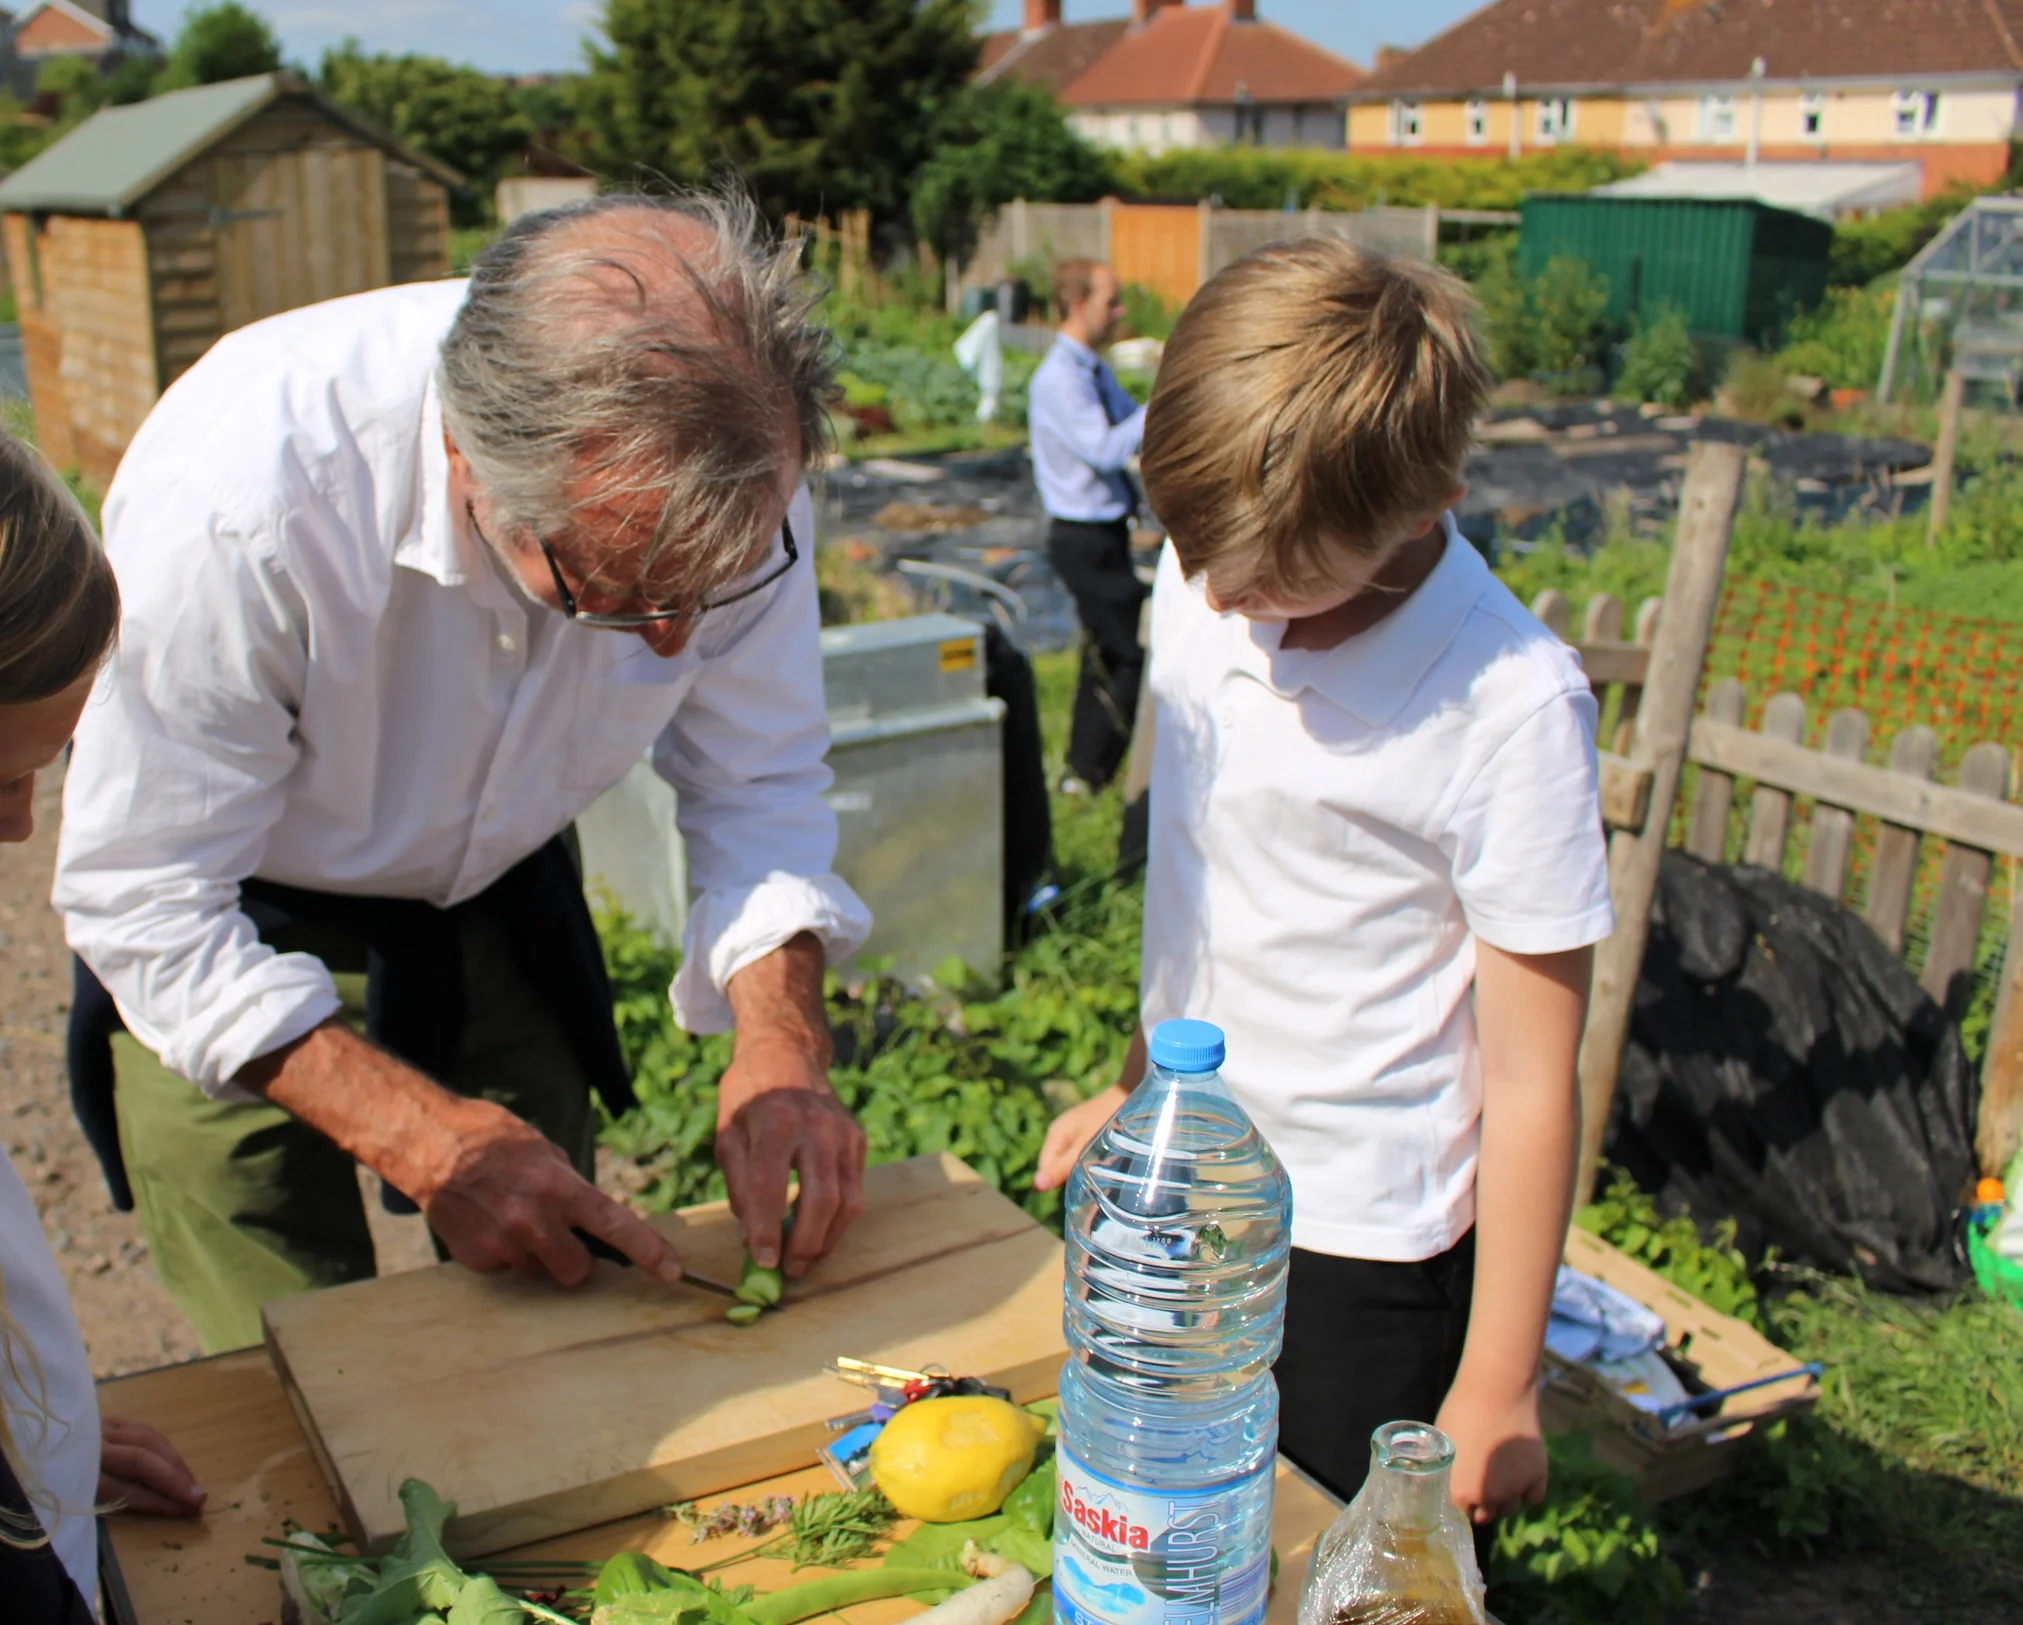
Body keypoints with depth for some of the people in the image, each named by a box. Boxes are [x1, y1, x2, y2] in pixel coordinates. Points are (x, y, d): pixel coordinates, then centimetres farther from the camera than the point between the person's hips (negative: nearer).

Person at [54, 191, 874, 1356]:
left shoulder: (737, 472, -25)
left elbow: (760, 784, -11)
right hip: (234, 947, -3)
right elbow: (149, 907, -27)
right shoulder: (239, 499, -38)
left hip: (503, 898, 3)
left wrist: (782, 1049, -26)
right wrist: (430, 1142, -33)